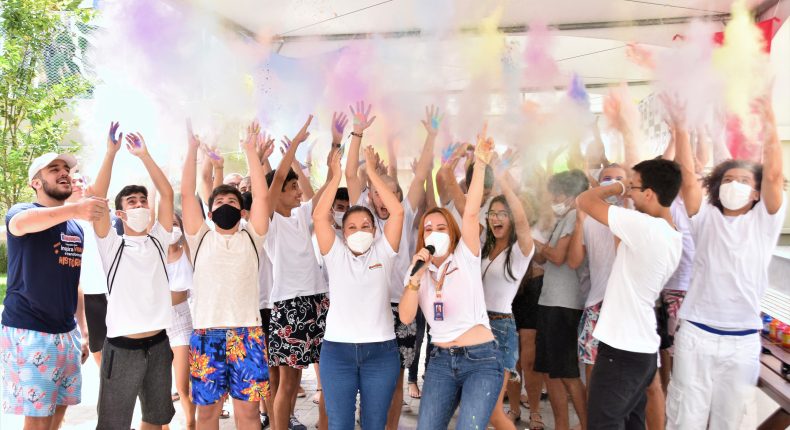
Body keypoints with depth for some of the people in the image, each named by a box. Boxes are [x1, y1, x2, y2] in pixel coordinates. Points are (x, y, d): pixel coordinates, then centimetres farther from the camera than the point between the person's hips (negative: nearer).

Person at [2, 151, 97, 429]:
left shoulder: (76, 227, 11)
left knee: (60, 406, 12)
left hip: (67, 332, 6)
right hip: (28, 332, -6)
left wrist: (83, 330, 15)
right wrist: (74, 209, -52)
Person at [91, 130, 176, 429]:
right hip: (122, 347, -3)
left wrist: (144, 155, -3)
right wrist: (111, 152, -14)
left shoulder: (157, 241, 7)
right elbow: (98, 197, -14)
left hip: (158, 344, 4)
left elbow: (167, 193, 0)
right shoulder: (112, 245, -2)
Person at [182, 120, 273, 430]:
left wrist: (250, 150, -1)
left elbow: (261, 196, 0)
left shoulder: (251, 237, 9)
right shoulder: (200, 239, 10)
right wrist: (193, 149, 2)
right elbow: (187, 194, 4)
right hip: (206, 334, 1)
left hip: (247, 333, 0)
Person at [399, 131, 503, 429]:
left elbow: (471, 213, -16)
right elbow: (406, 317, -4)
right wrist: (417, 276, -17)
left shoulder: (465, 258, 0)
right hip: (441, 361, 4)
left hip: (482, 359, -3)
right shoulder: (417, 270, 9)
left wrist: (480, 165, -25)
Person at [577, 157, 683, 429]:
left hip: (621, 350, -9)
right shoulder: (674, 238, 8)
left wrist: (618, 187, 1)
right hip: (644, 349, 9)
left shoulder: (643, 226, -20)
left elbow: (584, 200, -14)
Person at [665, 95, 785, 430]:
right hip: (696, 334, 0)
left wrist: (770, 129, -26)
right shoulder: (705, 218, 5)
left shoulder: (764, 221, 5)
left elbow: (774, 176, -11)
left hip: (743, 341, 1)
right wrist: (680, 128, -20)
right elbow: (687, 174, -8)